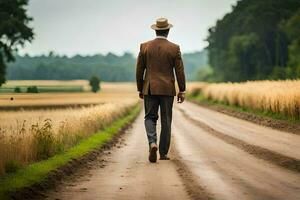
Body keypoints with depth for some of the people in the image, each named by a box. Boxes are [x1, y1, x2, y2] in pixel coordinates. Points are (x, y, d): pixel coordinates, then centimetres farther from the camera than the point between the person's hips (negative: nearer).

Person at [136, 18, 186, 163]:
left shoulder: (145, 47, 0)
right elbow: (180, 71, -4)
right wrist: (182, 91, 4)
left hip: (150, 89, 1)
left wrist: (140, 89, 13)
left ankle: (152, 143, -19)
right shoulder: (174, 48, -4)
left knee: (150, 118, 7)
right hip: (167, 89, 0)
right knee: (166, 121, 8)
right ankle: (163, 153, 10)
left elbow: (139, 70, 3)